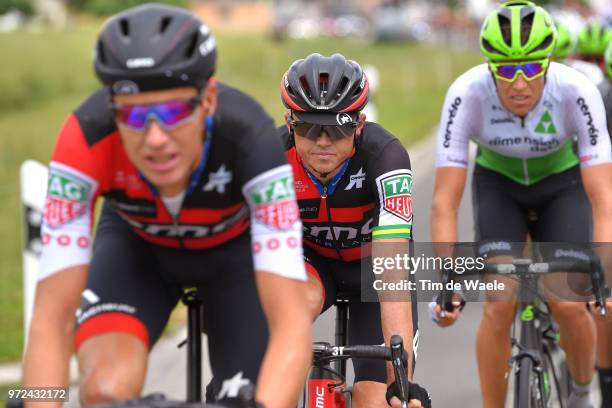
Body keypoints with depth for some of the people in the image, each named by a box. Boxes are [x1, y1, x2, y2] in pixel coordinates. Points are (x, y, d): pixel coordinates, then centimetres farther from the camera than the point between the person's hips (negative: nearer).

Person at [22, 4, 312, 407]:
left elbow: (293, 322, -45)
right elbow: (51, 321, -38)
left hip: (234, 247, 1)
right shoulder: (87, 138, -37)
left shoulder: (248, 137, -39)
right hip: (137, 245, 0)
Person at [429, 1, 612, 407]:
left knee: (570, 306, -13)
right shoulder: (467, 94, -33)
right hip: (498, 183, 0)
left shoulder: (577, 92, -34)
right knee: (500, 303, -18)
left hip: (562, 182, 0)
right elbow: (444, 202, -32)